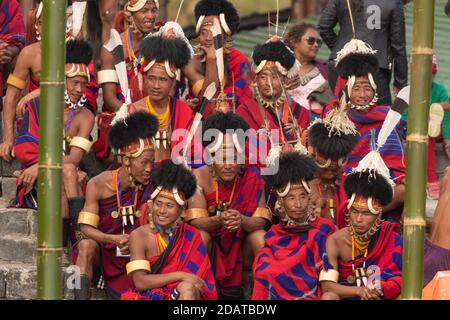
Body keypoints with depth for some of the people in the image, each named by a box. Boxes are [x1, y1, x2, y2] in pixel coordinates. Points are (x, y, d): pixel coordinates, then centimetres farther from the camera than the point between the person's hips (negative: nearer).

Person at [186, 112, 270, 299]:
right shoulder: (200, 178, -14)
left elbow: (261, 222, -17)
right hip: (210, 238, -1)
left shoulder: (251, 177, -12)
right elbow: (195, 221, -19)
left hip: (241, 240, 1)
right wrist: (218, 220, -41)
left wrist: (241, 220, -40)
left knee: (261, 239, -29)